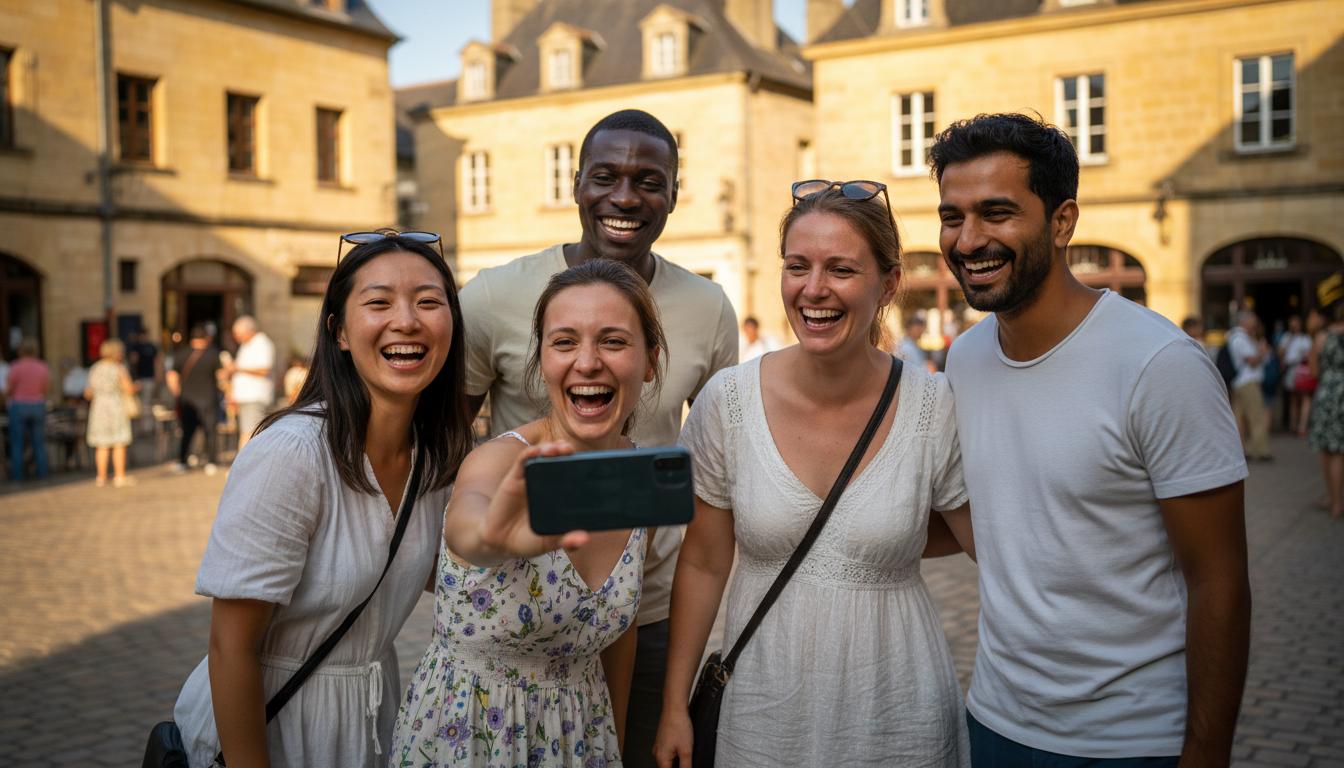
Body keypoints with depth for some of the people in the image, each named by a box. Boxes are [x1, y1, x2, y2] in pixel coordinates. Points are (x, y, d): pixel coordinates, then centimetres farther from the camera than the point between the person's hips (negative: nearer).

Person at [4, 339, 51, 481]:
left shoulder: (16, 367, -12)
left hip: (18, 407, -3)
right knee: (38, 441, 10)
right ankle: (41, 472, 9)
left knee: (17, 442, 4)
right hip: (38, 407, 3)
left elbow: (8, 390, -7)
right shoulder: (43, 368, 0)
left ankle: (17, 473, 4)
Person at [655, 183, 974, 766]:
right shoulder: (727, 400, -9)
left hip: (899, 717, 0)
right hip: (763, 712, 1)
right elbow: (703, 565, -1)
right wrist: (675, 706, 2)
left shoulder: (937, 409, -12)